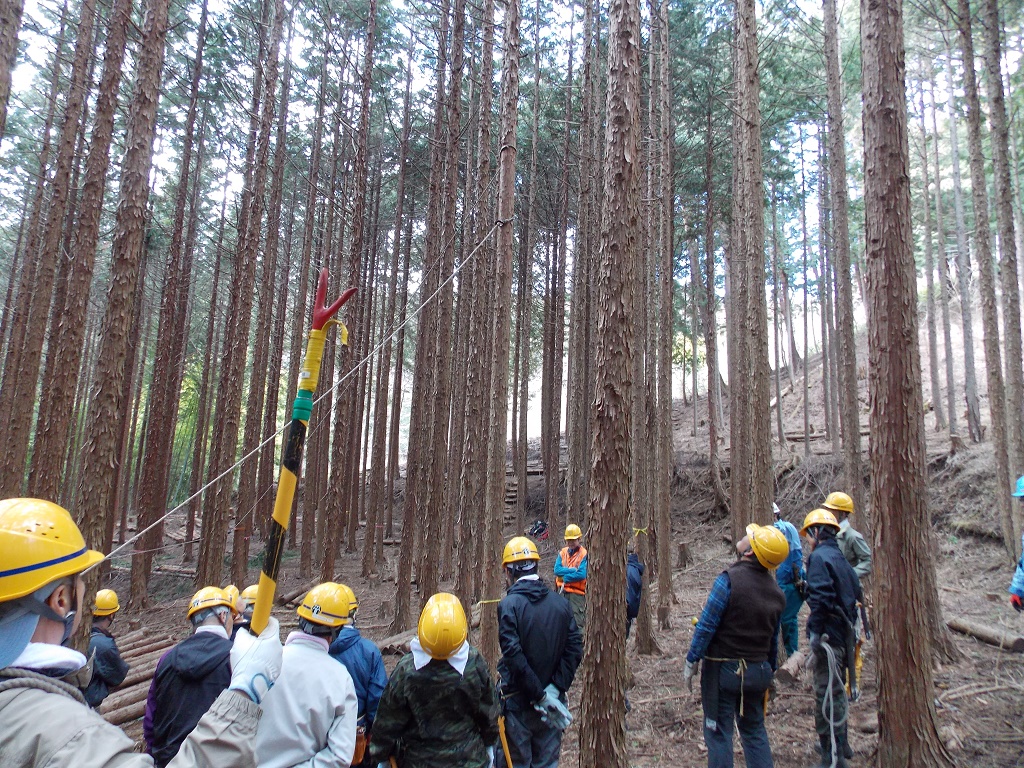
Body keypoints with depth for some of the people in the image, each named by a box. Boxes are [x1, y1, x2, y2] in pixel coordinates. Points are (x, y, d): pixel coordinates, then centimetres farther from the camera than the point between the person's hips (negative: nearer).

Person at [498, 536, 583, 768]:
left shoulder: (509, 605, -14)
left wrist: (541, 695, -16)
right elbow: (575, 649, -6)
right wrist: (555, 688, -9)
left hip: (518, 703, -4)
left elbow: (513, 655, -20)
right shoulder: (561, 604, -1)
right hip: (553, 700, 4)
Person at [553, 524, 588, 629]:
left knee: (577, 623, -5)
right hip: (563, 592, 6)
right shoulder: (563, 552, 10)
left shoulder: (584, 554, -7)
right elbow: (557, 570, -1)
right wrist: (573, 570, -12)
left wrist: (566, 577, -9)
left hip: (577, 593, -6)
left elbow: (582, 574, -18)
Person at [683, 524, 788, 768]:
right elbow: (773, 638, 9)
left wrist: (691, 661, -10)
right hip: (758, 672, 6)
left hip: (723, 668, -6)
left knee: (719, 733, 5)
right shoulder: (776, 591, 1)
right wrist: (770, 671, 21)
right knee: (755, 731, 20)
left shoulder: (730, 579, -19)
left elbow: (706, 625, -18)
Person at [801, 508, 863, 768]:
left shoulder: (819, 557, -15)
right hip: (845, 635, 10)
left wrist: (815, 631, -19)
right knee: (837, 692, 23)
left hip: (829, 637, -10)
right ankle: (841, 745, 37)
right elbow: (856, 593, 19)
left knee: (826, 696, -2)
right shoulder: (841, 558, 14)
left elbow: (821, 598, -25)